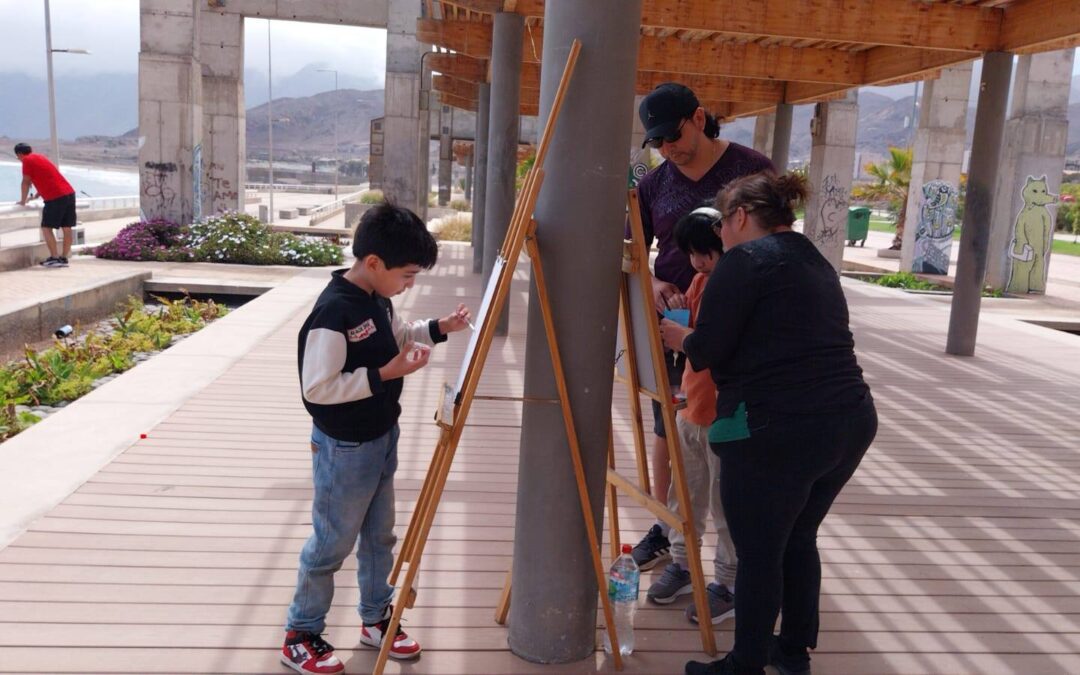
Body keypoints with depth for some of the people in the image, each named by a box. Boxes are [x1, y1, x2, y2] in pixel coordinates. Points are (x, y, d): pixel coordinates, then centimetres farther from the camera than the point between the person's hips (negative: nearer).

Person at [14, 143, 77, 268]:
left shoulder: (27, 160, 0)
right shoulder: (40, 157, 25)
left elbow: (26, 183, 2)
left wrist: (23, 201, 14)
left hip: (56, 197, -8)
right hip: (69, 193, 8)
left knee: (46, 228, -2)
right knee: (67, 228, 6)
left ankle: (54, 258, -6)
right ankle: (64, 258, 10)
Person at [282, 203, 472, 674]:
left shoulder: (378, 299, 1)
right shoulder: (333, 312, -27)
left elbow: (397, 335, 21)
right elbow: (316, 388, -28)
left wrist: (439, 329, 4)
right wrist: (387, 373, -29)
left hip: (382, 438, 9)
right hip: (344, 448, -9)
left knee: (379, 535, 20)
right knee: (332, 543, 6)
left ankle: (375, 619, 38)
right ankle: (300, 635, 25)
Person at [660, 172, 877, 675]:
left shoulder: (745, 259, -6)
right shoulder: (815, 261, 20)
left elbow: (706, 353, -9)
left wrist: (677, 336, 12)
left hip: (777, 432, -8)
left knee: (758, 553, 7)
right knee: (798, 539, 23)